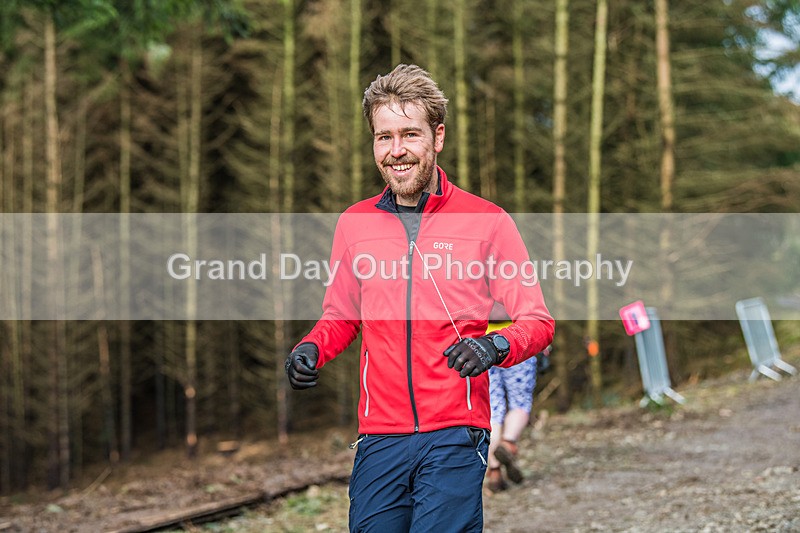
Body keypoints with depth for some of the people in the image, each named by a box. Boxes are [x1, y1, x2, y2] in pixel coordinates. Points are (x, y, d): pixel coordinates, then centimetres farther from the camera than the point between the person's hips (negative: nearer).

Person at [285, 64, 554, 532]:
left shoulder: (487, 221, 1)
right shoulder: (354, 223, 11)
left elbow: (538, 321, 2)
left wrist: (496, 346, -19)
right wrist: (312, 349, 3)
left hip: (456, 436, -3)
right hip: (379, 437, 3)